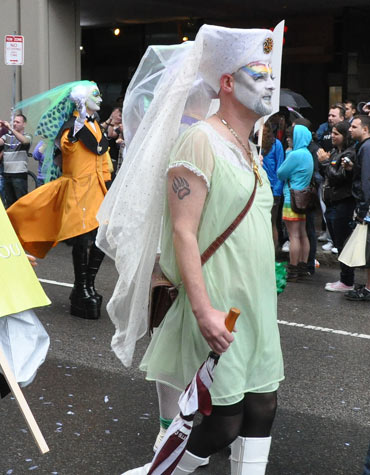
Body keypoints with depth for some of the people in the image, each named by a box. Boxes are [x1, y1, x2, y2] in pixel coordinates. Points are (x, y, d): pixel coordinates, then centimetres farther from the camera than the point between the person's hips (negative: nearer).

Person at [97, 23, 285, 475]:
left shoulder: (250, 148, 13)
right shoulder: (200, 141, -14)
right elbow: (183, 232, -18)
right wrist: (203, 310, -24)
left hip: (257, 303, 8)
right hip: (219, 308, -8)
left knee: (261, 408, 10)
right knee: (225, 422, -3)